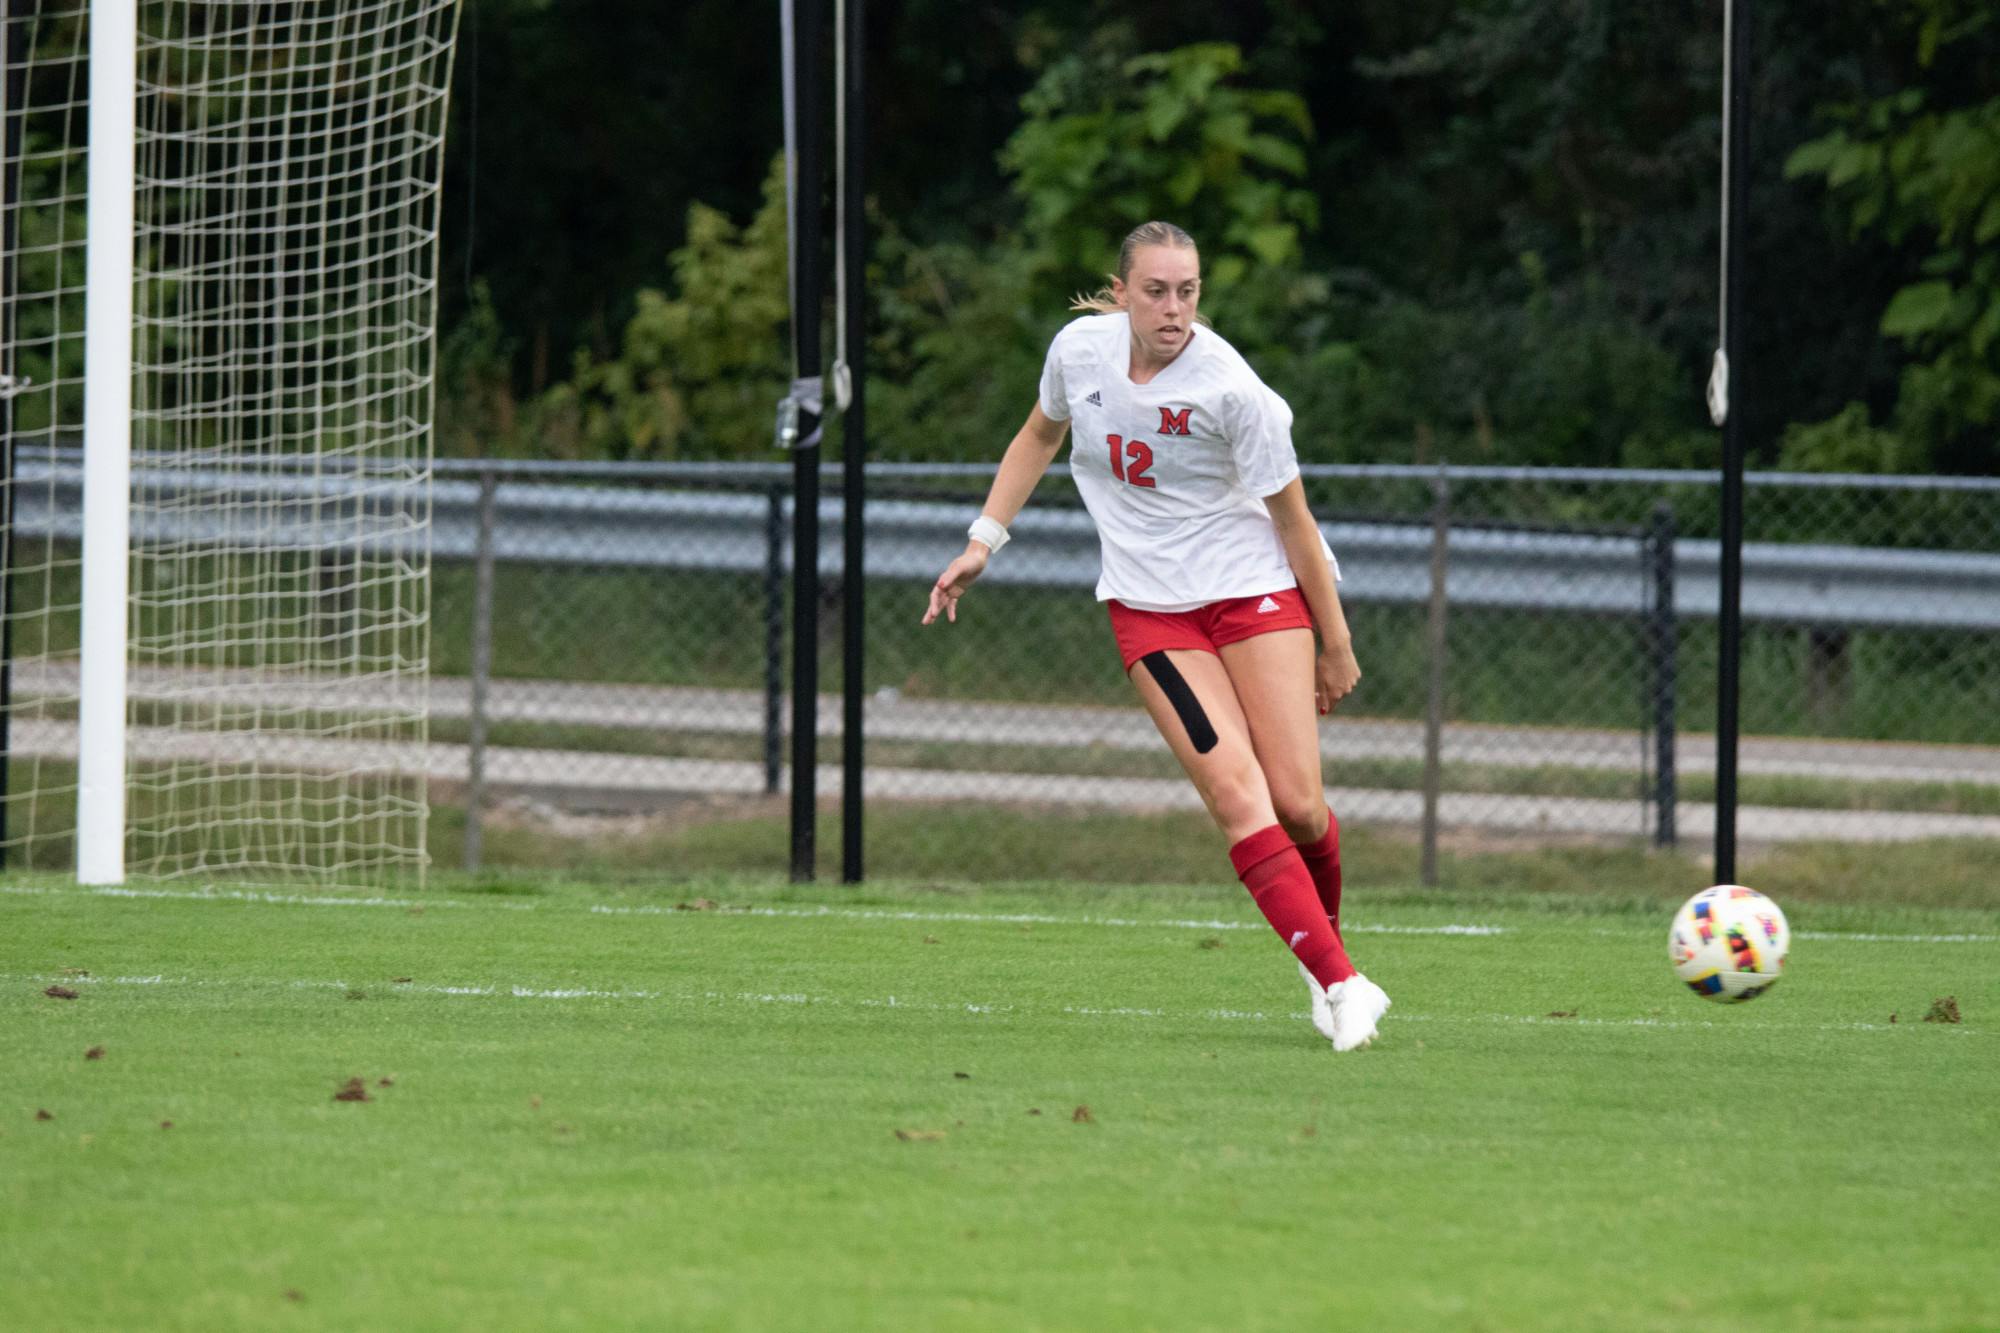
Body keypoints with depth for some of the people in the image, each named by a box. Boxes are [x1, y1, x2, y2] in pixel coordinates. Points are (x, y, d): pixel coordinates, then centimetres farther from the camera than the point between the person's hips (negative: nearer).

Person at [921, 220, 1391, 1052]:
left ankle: (1324, 932, 23)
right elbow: (1042, 434, 18)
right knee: (1239, 799, -16)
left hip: (1255, 591, -2)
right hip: (1149, 605, 2)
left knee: (1299, 803, -9)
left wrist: (1336, 647, -3)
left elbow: (1293, 522, -8)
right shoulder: (1080, 349, -6)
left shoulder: (1230, 389, -17)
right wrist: (983, 542, 13)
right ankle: (1339, 984, -19)